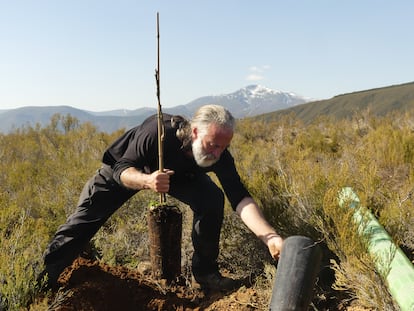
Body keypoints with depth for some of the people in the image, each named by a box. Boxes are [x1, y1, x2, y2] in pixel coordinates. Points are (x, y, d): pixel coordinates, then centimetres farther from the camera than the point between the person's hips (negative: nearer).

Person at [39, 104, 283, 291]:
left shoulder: (220, 156, -31)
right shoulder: (158, 132, -41)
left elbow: (241, 199, -36)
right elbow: (121, 170, -34)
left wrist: (270, 236, -49)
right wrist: (146, 180, -56)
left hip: (178, 171, 3)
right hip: (126, 169, -2)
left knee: (212, 198, -20)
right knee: (84, 220, -8)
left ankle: (205, 271, -2)